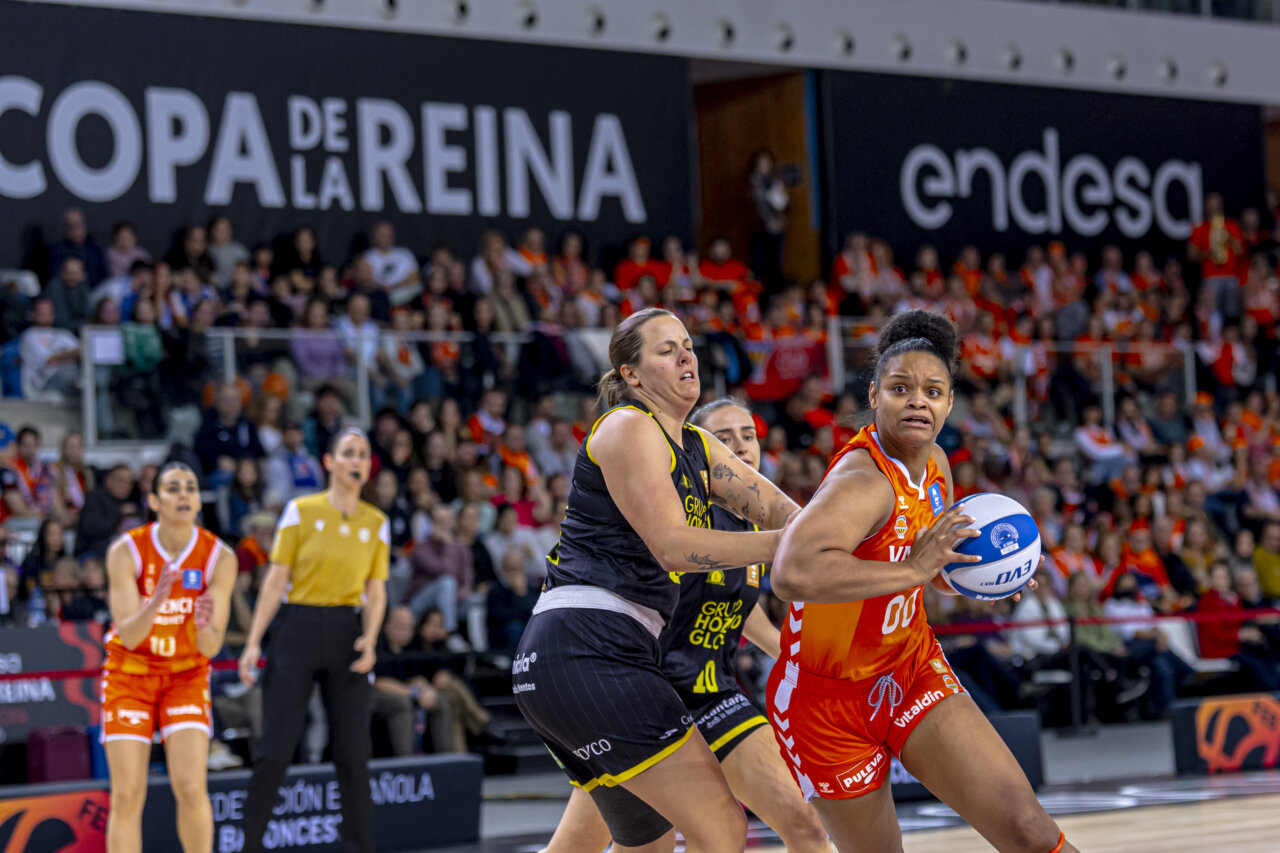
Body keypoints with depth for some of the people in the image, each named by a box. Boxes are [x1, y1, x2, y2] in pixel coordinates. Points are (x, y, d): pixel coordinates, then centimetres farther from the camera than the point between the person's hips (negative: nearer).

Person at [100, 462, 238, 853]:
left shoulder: (219, 557, -13)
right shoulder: (126, 551, -17)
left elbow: (210, 647, -13)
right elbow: (129, 636, -20)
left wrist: (204, 625, -36)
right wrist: (157, 600, -38)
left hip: (186, 677, 1)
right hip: (130, 674, -1)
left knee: (191, 787, -15)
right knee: (127, 795, -7)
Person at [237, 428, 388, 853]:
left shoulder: (376, 523, 8)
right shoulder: (300, 511, 0)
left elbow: (375, 591, 9)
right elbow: (276, 581, 0)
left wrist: (370, 638, -9)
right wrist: (253, 642, -6)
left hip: (346, 635, 3)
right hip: (298, 630, -2)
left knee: (354, 752, 0)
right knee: (275, 750, -5)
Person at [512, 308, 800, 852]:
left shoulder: (696, 447, 21)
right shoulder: (628, 428, -6)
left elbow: (775, 508, 10)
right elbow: (672, 546, -17)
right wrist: (785, 544, -23)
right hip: (585, 648, -10)